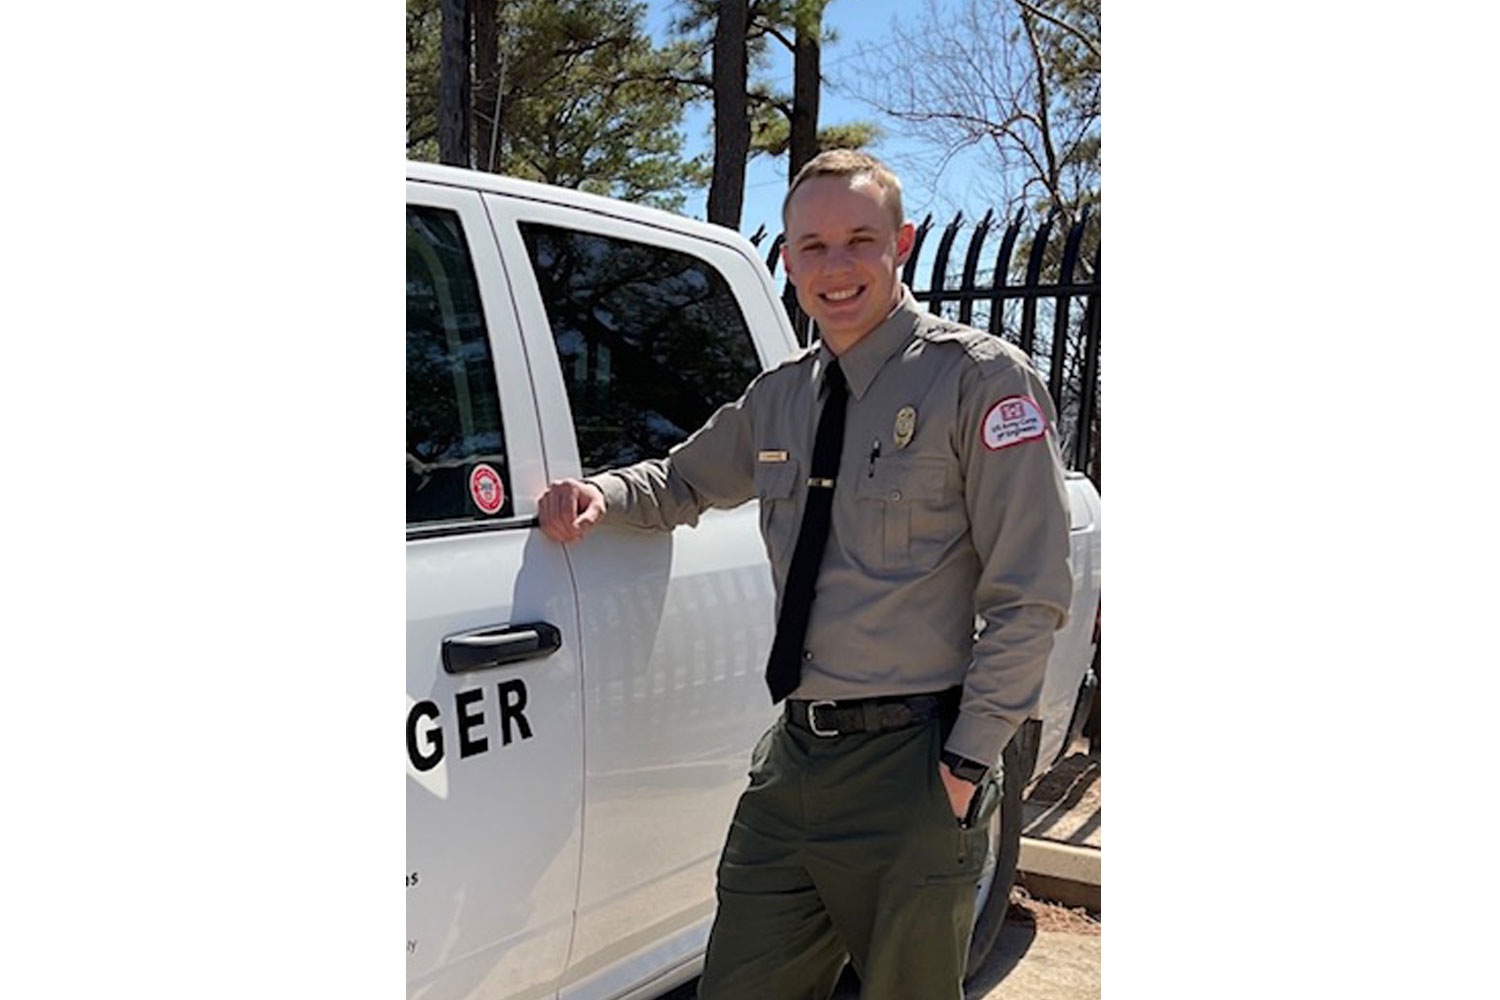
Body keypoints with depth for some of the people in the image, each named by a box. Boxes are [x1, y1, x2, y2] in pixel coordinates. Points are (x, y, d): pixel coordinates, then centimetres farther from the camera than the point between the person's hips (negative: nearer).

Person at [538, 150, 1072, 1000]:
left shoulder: (981, 380, -8)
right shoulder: (780, 397, 10)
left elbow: (1030, 597, -10)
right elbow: (687, 480, 28)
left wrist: (968, 762, -13)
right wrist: (603, 495, 7)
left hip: (910, 768, -5)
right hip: (793, 761, 6)